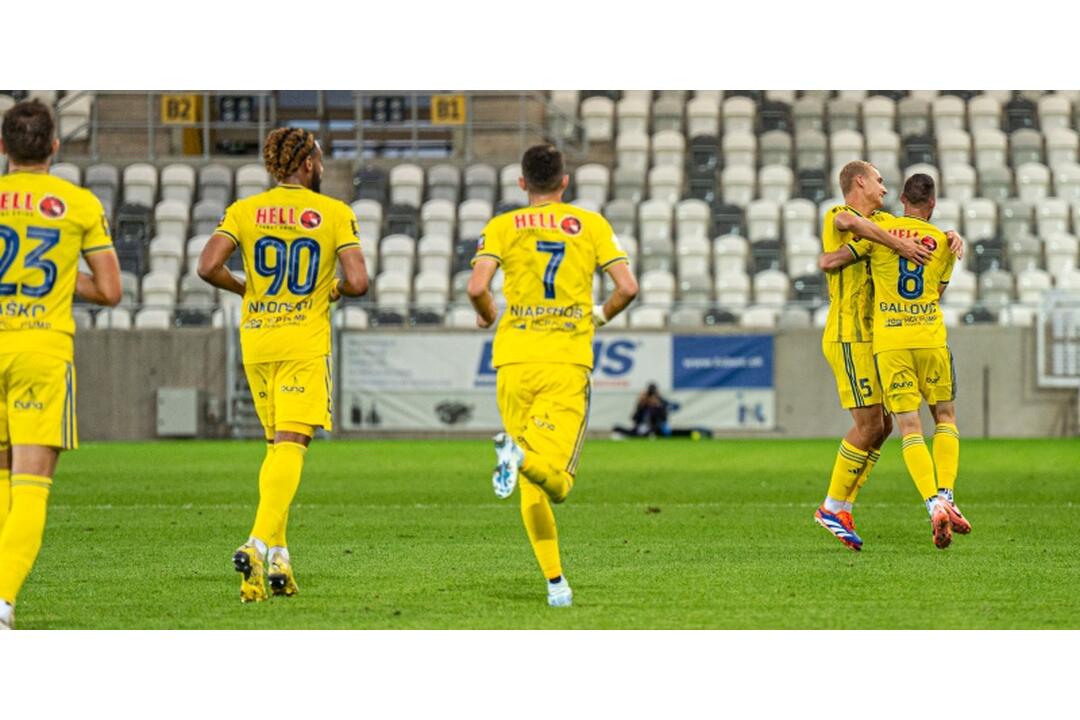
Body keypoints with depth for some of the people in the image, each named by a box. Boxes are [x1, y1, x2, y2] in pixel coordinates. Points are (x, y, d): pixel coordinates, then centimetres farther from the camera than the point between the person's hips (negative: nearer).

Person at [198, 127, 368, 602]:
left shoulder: (244, 211, 4)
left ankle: (275, 555, 10)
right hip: (305, 343, -4)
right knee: (290, 446, -9)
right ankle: (260, 544, -27)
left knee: (277, 445, 15)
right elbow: (358, 281, -9)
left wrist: (242, 288, 12)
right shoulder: (334, 213, -2)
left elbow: (208, 267, -7)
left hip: (255, 341, 4)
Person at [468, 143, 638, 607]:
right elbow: (627, 287, 0)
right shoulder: (591, 225, 9)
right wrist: (601, 316, 20)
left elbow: (477, 287, -7)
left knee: (532, 486, 11)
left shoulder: (501, 228, 8)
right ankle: (521, 455, -39)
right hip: (569, 361, -1)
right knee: (556, 482, -7)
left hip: (515, 360, 1)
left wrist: (488, 316, 15)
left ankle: (555, 582, 5)